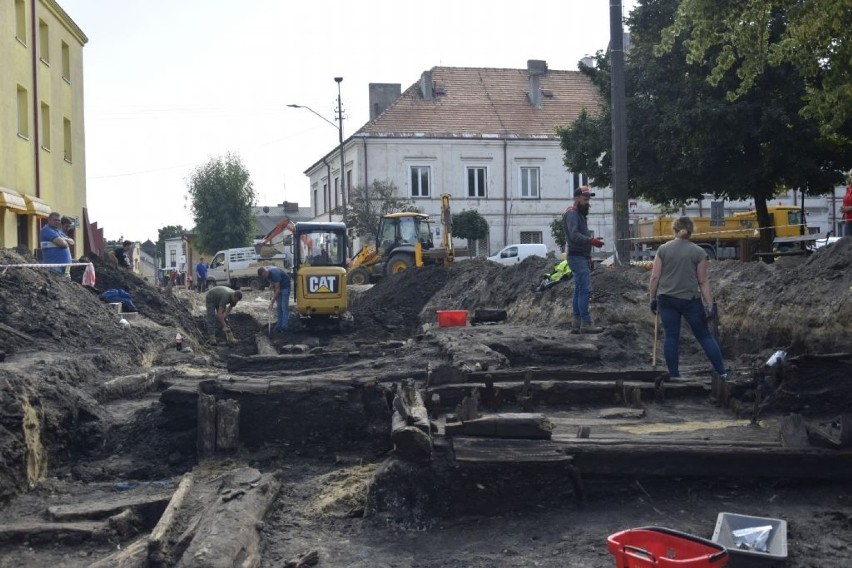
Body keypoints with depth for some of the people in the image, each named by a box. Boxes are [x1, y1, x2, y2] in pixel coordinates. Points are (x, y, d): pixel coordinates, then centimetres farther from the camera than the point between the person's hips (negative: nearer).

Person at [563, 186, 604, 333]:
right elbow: (574, 235, -24)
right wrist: (591, 240, -36)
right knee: (585, 289, -16)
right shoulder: (572, 214, -11)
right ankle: (586, 324, -19)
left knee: (579, 291, 9)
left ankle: (576, 324, 11)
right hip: (577, 257, -11)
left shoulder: (580, 215, 21)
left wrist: (589, 257, 21)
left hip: (582, 257, 11)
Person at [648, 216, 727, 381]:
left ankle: (674, 375, 7)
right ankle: (722, 372, 9)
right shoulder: (698, 252, -3)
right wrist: (710, 305, 0)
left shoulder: (663, 249, 1)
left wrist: (653, 298, 10)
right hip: (690, 300, -1)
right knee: (704, 336, 7)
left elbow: (655, 277, 0)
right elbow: (703, 281, -3)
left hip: (666, 299, 1)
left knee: (671, 337, 6)